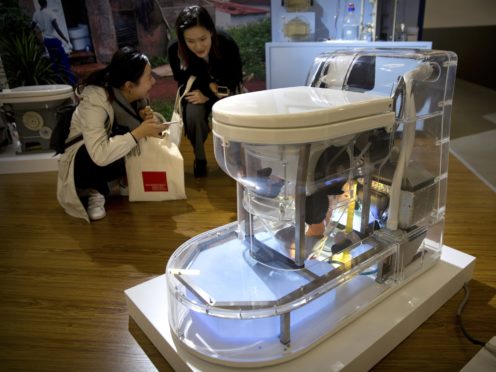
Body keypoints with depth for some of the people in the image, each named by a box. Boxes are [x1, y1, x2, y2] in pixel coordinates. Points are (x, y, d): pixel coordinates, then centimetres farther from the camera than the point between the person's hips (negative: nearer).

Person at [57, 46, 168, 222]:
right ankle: (92, 190, -9)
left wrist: (148, 120, -25)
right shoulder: (95, 100, -33)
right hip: (83, 161, -6)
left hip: (118, 158, 6)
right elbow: (100, 155, -44)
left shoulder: (135, 95, -15)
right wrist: (139, 133, -41)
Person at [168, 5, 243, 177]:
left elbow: (235, 79, -16)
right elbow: (183, 83, -10)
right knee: (193, 114, -30)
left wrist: (208, 95, -27)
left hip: (224, 93, 0)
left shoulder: (227, 44, -30)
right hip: (197, 92, 0)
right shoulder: (175, 51, -27)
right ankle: (199, 158, -3)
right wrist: (207, 86, -27)